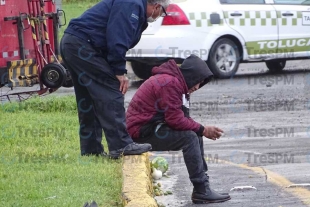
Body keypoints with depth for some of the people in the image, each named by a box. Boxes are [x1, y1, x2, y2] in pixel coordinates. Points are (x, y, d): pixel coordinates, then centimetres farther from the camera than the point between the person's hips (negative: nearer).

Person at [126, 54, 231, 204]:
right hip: (142, 131, -11)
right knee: (189, 137, -21)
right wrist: (202, 130, -13)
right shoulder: (170, 83, -19)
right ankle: (201, 191, -20)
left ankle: (202, 187, 4)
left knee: (196, 137, 8)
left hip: (152, 127, 11)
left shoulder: (177, 83, 15)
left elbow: (181, 117, 13)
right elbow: (175, 120, -23)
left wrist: (201, 130, -4)